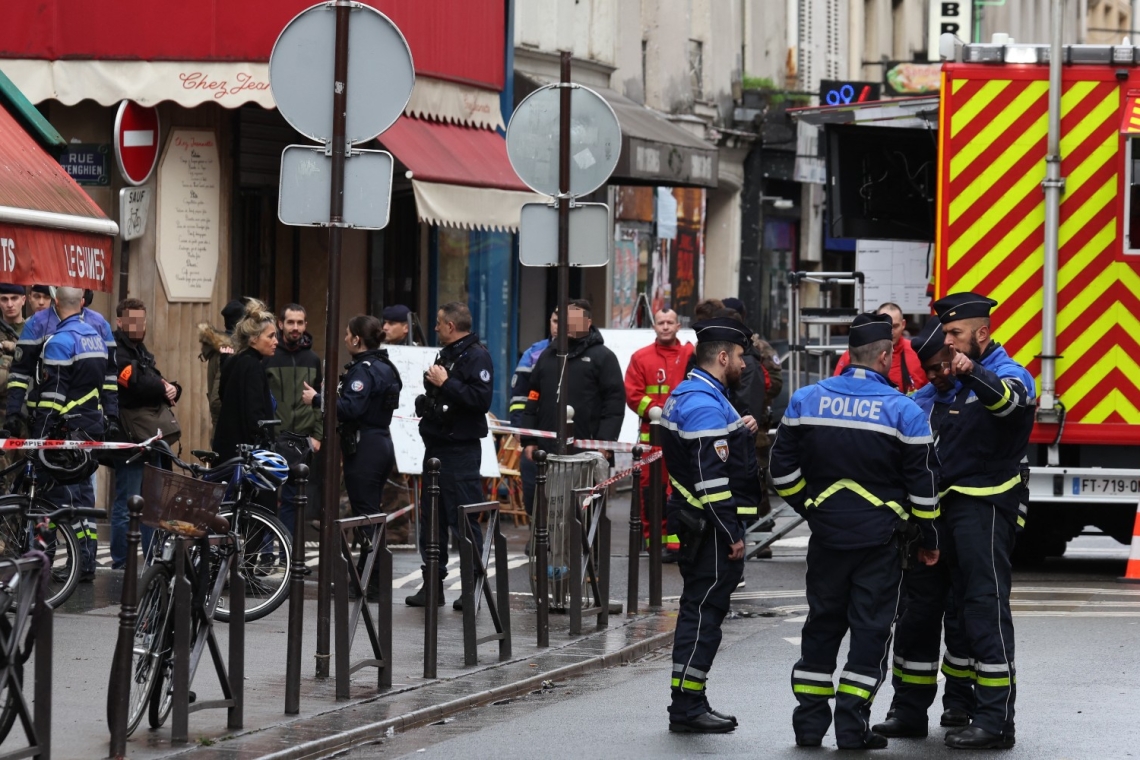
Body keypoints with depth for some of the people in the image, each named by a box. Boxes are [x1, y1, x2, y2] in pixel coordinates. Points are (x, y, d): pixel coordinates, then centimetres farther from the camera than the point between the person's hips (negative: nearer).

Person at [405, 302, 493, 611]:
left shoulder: (476, 356, -11)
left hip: (461, 449, -10)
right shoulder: (446, 354, 18)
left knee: (464, 519, -7)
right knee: (431, 516, 12)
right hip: (437, 446, 10)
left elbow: (481, 399, -24)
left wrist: (445, 383, -21)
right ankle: (432, 583, 18)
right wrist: (426, 402, 10)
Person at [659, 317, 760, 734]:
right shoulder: (706, 405, -18)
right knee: (703, 610, -7)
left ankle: (689, 704, 20)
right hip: (711, 526, -11)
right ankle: (687, 706, -5)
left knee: (700, 610, 14)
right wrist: (732, 534, -20)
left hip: (694, 518, 11)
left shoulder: (685, 397, 15)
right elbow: (711, 478, -23)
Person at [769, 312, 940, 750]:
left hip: (826, 533, 3)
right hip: (879, 540, -3)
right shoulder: (902, 411, -8)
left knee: (822, 624, 14)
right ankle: (852, 726, -1)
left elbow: (783, 468, 5)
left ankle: (810, 719, 14)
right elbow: (922, 483, -4)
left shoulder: (807, 400, 1)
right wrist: (928, 540, 7)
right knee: (870, 628, 2)